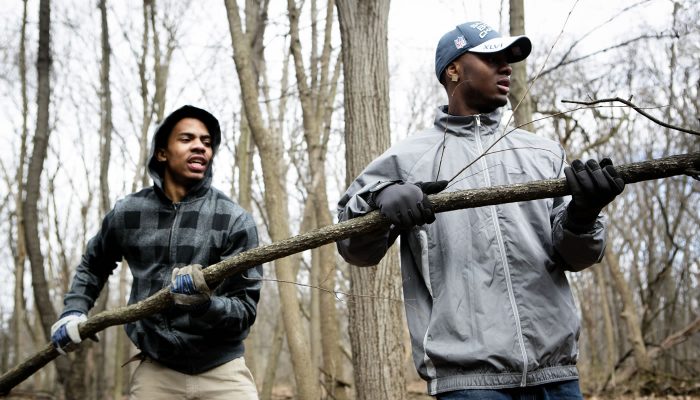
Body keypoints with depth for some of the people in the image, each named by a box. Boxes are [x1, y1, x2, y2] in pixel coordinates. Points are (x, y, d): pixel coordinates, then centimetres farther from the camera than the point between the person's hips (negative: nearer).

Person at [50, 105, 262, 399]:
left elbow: (245, 310, -11)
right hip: (156, 369, 2)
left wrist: (205, 303, -29)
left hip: (222, 369, -2)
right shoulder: (128, 212, 1)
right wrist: (74, 311, 7)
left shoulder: (235, 220, -8)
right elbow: (93, 264, 20)